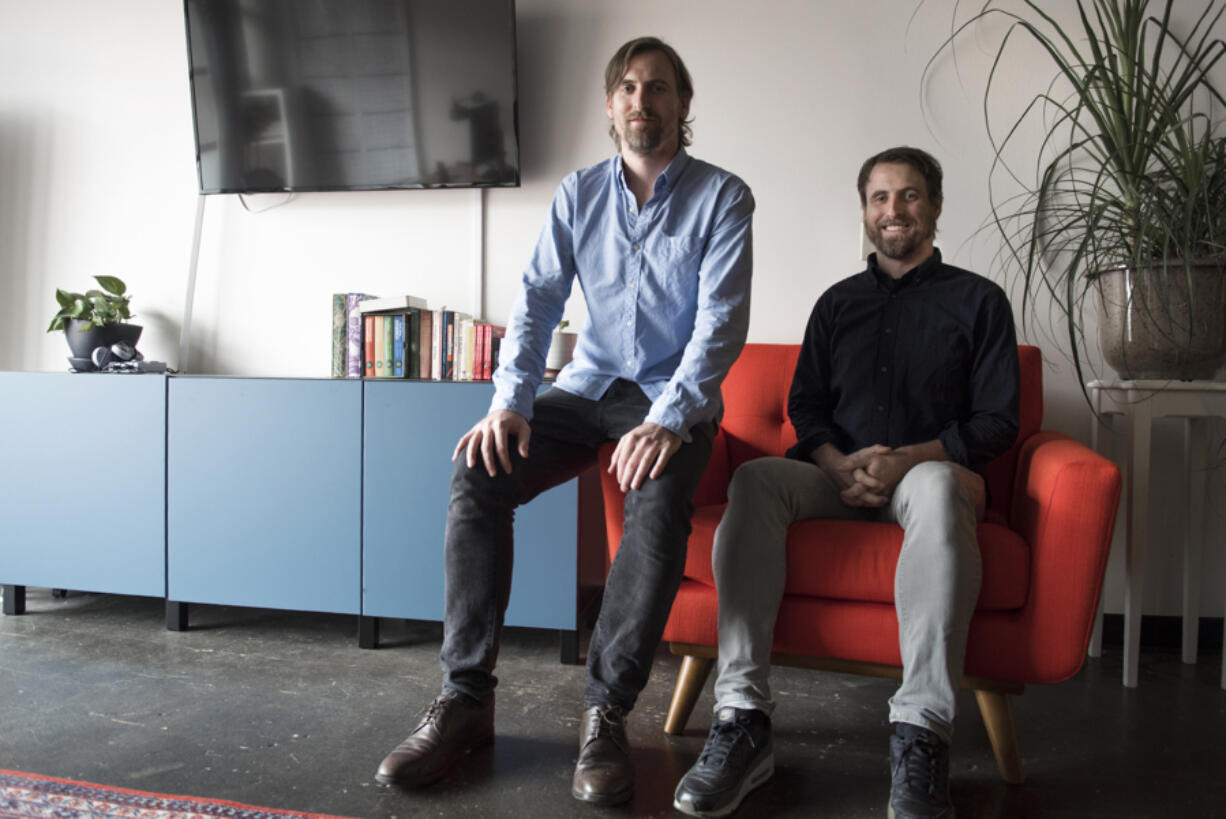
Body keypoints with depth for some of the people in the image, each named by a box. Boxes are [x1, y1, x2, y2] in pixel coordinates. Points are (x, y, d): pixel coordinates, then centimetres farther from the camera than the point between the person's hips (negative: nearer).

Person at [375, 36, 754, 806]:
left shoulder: (721, 196, -2)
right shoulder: (580, 193, 8)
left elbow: (722, 320, -13)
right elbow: (537, 300, 0)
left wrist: (668, 420, -28)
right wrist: (510, 402, -17)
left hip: (675, 397, -3)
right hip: (589, 388, 4)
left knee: (658, 500, -36)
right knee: (478, 471, -22)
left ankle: (606, 713, -24)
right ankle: (466, 698, -15)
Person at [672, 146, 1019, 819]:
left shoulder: (977, 300, 12)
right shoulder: (838, 302, 22)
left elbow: (996, 422, 4)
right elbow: (804, 403, 14)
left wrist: (906, 458, -14)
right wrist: (840, 463, -8)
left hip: (930, 469, -2)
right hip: (837, 474, 3)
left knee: (937, 487, -39)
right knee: (755, 479, -30)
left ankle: (920, 733, -40)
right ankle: (742, 718, -35)